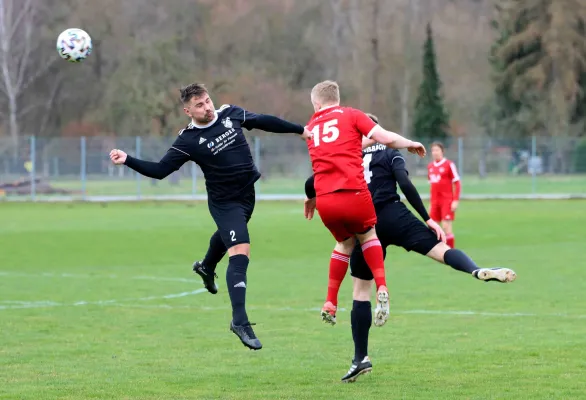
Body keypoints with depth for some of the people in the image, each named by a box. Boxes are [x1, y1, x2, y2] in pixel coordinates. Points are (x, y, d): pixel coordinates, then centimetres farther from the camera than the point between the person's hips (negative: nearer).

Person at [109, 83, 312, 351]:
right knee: (240, 253, -21)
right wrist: (128, 161, -31)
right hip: (224, 203, -7)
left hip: (247, 195, 7)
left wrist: (300, 130, 15)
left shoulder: (230, 114, -5)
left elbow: (264, 122, 8)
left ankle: (206, 268, 65)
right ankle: (240, 321, -21)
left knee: (227, 235, 32)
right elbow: (160, 170, -18)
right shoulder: (188, 140, -18)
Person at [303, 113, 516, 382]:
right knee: (440, 249, -11)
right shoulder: (390, 155, 11)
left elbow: (313, 183, 10)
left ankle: (360, 358, 11)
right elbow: (405, 185, -6)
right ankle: (477, 271, -45)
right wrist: (427, 219, -5)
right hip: (393, 217, -2)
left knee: (360, 289, 12)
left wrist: (311, 198, 33)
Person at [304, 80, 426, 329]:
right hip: (353, 194, -3)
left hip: (324, 200, 3)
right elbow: (386, 138, 0)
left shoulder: (311, 127, 21)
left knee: (345, 243, 26)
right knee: (367, 235, 24)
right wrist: (411, 144, 16)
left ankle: (330, 304, 19)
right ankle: (381, 288, 3)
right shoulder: (351, 115, 9)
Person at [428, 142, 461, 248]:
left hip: (447, 201, -6)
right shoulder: (430, 166, 12)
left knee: (446, 227, -10)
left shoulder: (449, 165, -6)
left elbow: (457, 184, -6)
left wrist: (456, 200, -12)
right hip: (435, 201, 6)